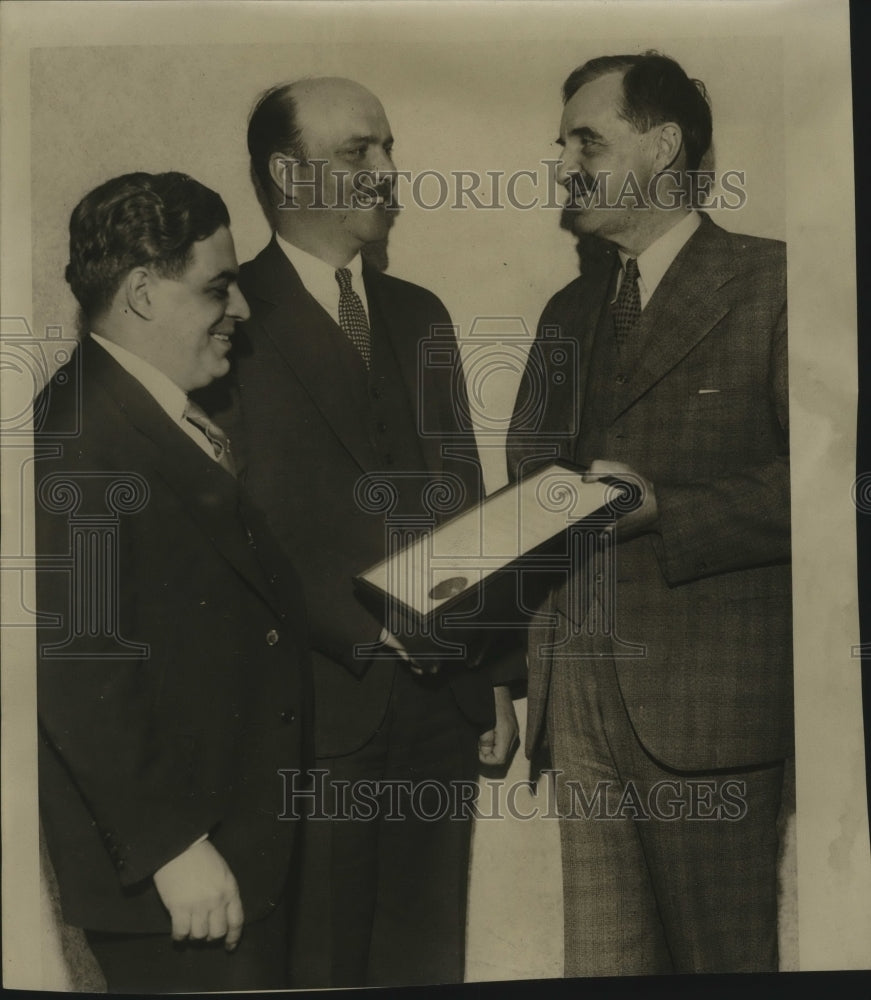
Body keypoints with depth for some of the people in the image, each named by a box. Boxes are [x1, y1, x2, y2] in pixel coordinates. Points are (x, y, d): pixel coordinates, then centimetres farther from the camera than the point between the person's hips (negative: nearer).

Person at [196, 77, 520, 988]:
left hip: (440, 698, 6)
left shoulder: (420, 315, 14)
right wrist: (362, 623, -16)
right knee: (318, 963, 9)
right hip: (313, 700, -5)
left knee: (428, 960, 15)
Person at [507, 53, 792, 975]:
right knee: (598, 959, 13)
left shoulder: (773, 286, -3)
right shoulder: (568, 311, 18)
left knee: (723, 962, 7)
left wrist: (664, 510, -16)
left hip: (706, 699, -6)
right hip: (579, 694, 6)